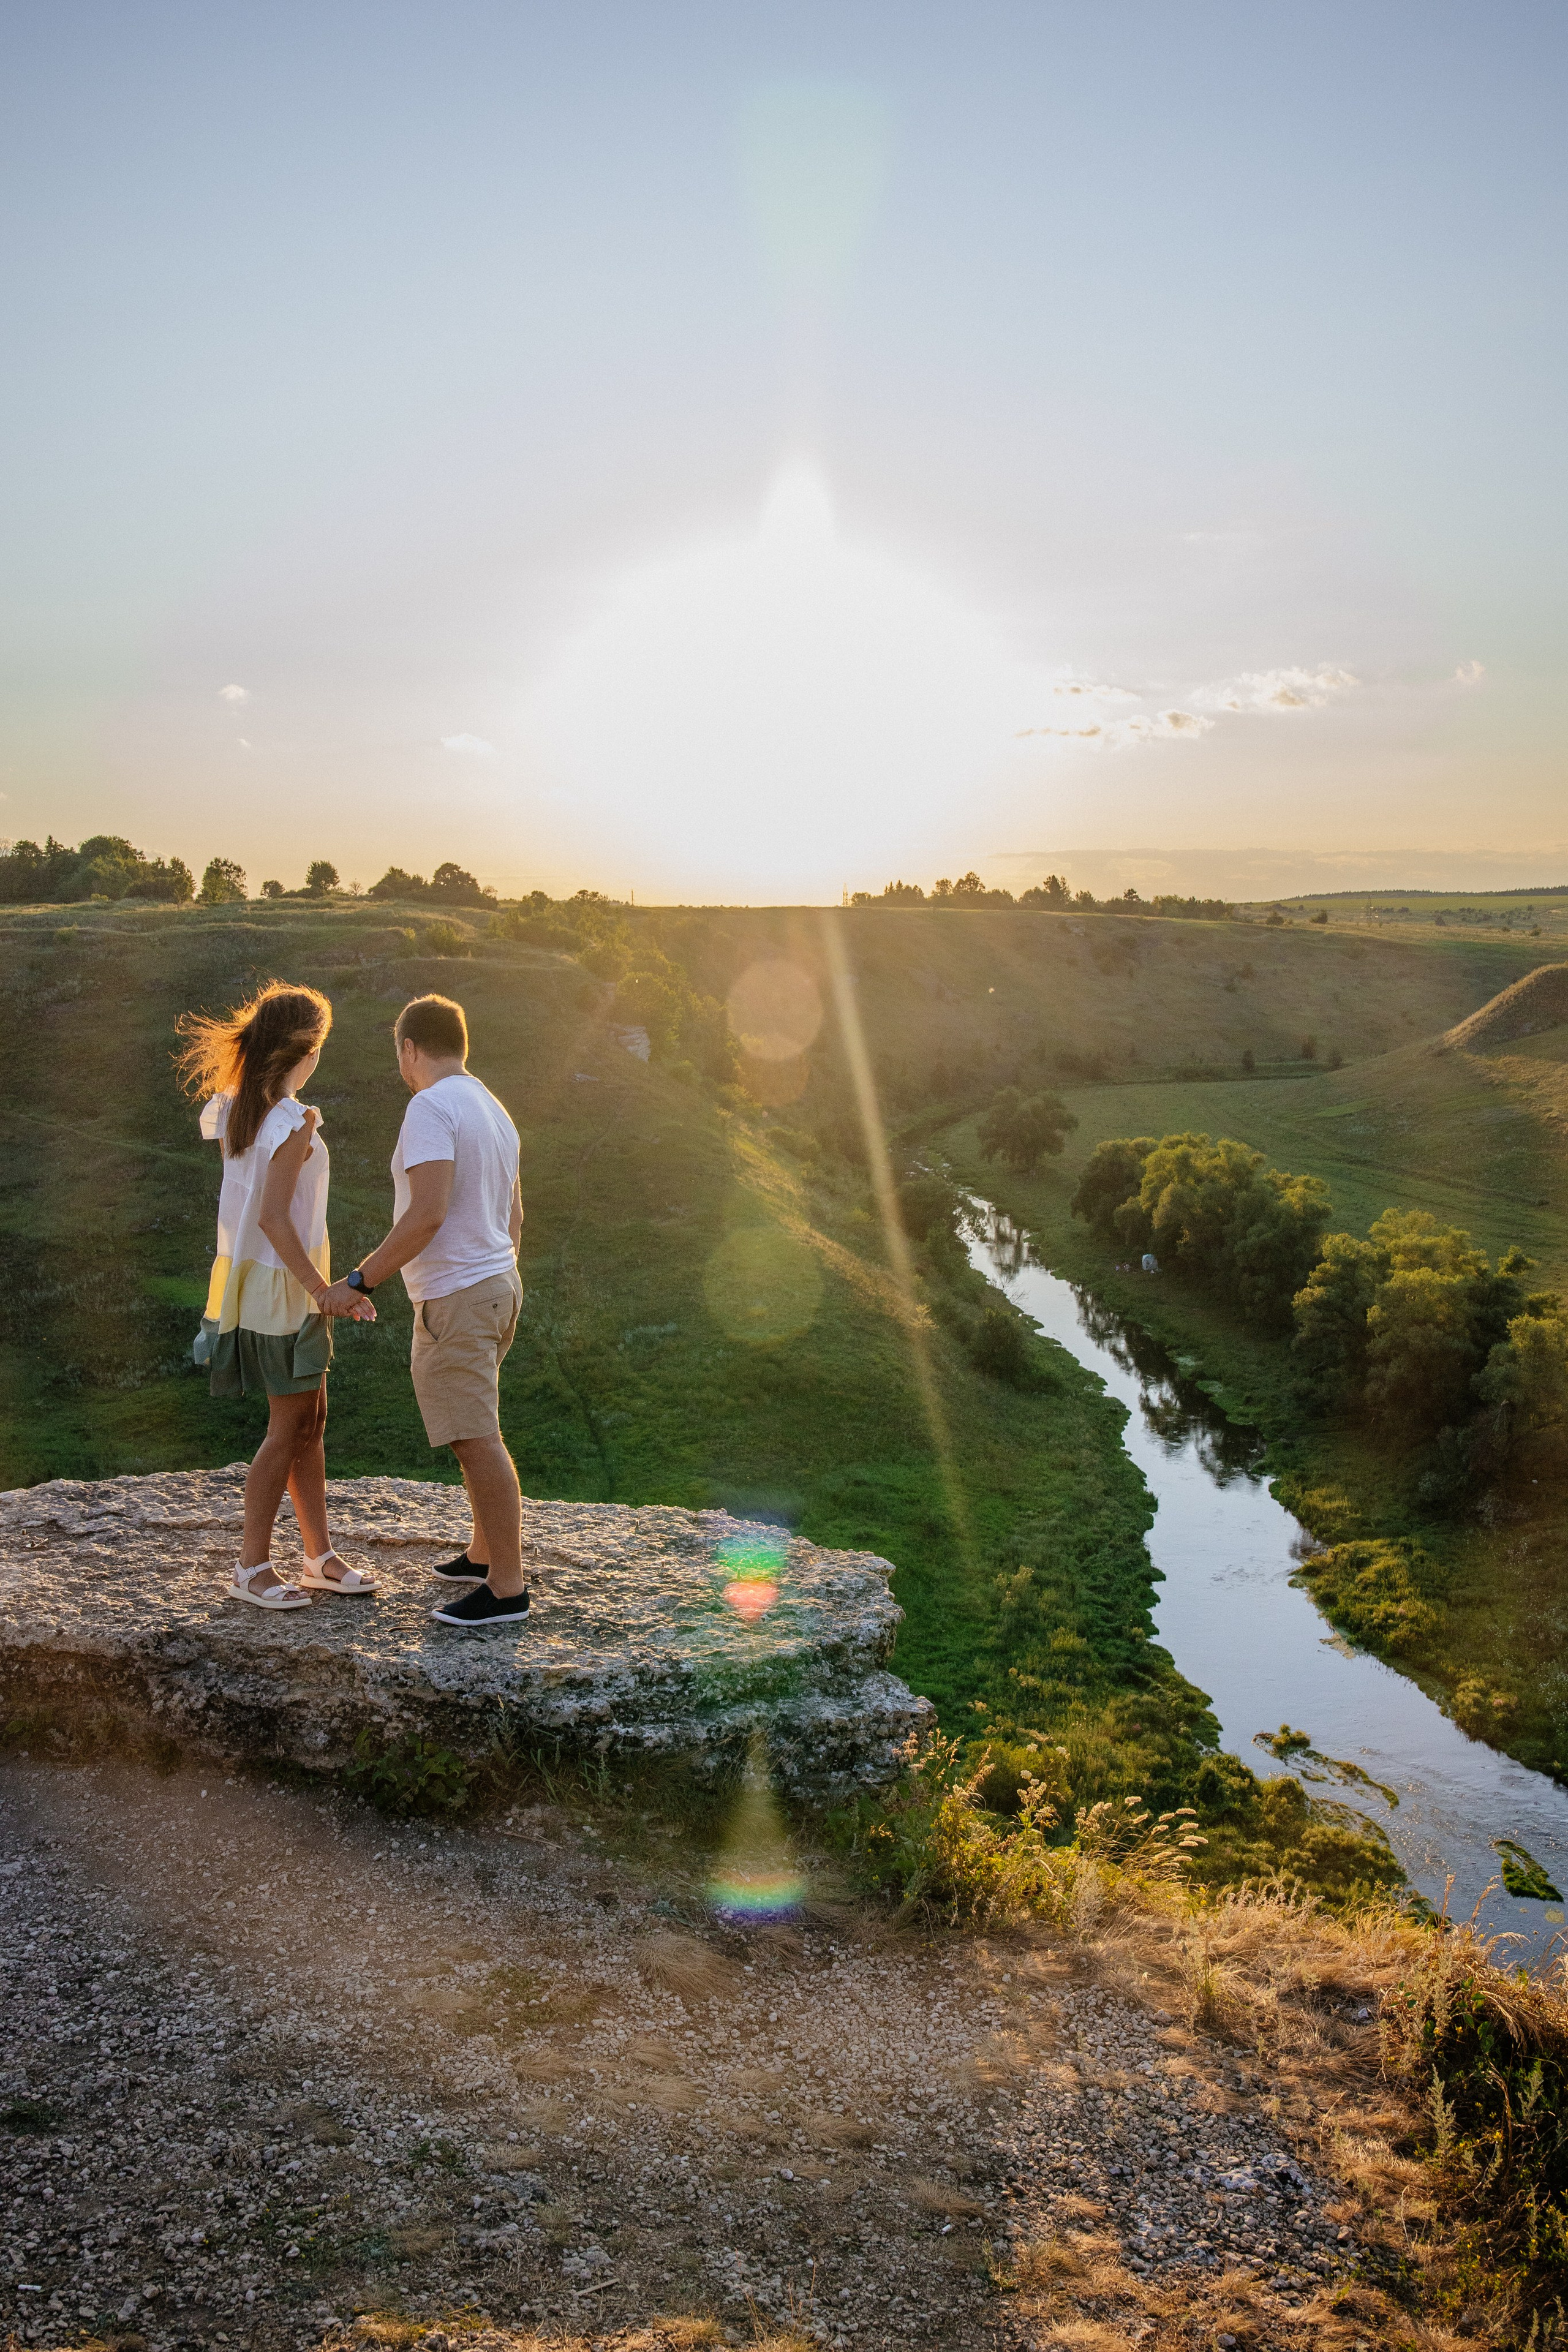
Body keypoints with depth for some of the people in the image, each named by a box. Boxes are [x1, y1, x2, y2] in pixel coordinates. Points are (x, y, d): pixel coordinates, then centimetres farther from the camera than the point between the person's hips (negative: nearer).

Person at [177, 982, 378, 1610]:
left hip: (254, 1273, 9)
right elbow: (273, 1218, -24)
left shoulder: (234, 1107, 3)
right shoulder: (293, 1124, -21)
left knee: (310, 1421, 14)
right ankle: (252, 1566, 11)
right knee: (288, 1427, 1)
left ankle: (320, 1555, 22)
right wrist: (322, 1289, -21)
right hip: (280, 1283, -9)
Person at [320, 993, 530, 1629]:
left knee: (477, 1440, -7)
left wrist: (359, 1280, -19)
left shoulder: (431, 1107, -16)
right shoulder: (493, 1111, 13)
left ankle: (506, 1588, -3)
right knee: (474, 1432, 21)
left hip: (455, 1297, -10)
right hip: (497, 1286, 10)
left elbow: (427, 1214, -25)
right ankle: (483, 1555, 32)